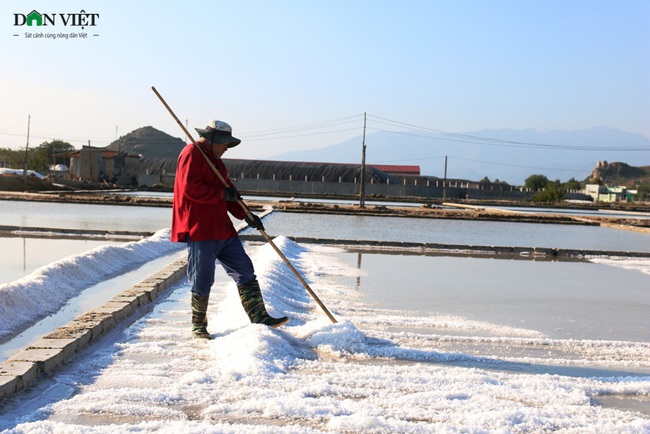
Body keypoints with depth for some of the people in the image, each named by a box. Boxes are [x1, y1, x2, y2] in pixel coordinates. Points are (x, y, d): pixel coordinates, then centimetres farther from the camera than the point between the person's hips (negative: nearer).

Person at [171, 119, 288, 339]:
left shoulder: (216, 161, 22)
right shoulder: (192, 154, -8)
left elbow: (228, 194, 25)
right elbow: (189, 188, -22)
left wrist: (246, 215, 13)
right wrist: (222, 194, -16)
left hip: (222, 229, 9)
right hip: (200, 231, -9)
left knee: (245, 271, 4)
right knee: (203, 282, -1)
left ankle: (260, 318, 7)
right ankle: (198, 326, 17)